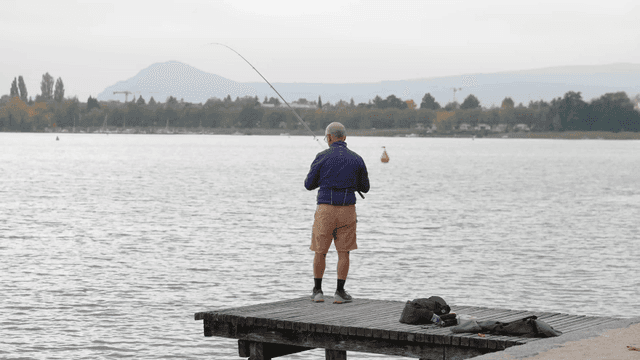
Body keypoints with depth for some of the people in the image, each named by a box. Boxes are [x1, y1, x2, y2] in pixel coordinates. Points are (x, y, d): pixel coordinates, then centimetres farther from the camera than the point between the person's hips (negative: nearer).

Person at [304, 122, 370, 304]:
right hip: (347, 209, 1)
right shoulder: (357, 159, 4)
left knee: (320, 251, 10)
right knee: (343, 252, 6)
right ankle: (340, 292, 5)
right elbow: (365, 188, 12)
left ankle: (317, 291, 13)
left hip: (325, 209, -1)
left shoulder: (322, 157, -3)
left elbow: (309, 184, 3)